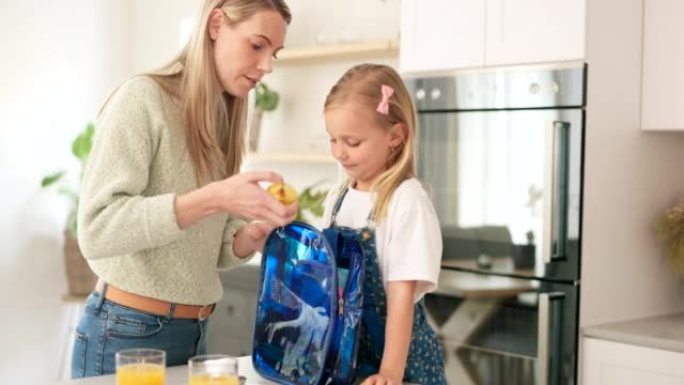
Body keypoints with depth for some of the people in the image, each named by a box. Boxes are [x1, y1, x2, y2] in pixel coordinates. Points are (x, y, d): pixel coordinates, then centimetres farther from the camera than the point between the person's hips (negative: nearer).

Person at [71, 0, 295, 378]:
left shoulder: (223, 122, 9)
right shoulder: (143, 98, -12)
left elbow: (214, 250, 11)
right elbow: (96, 230, -22)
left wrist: (256, 232, -10)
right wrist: (212, 198, -29)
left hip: (193, 333, 7)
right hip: (125, 333, -7)